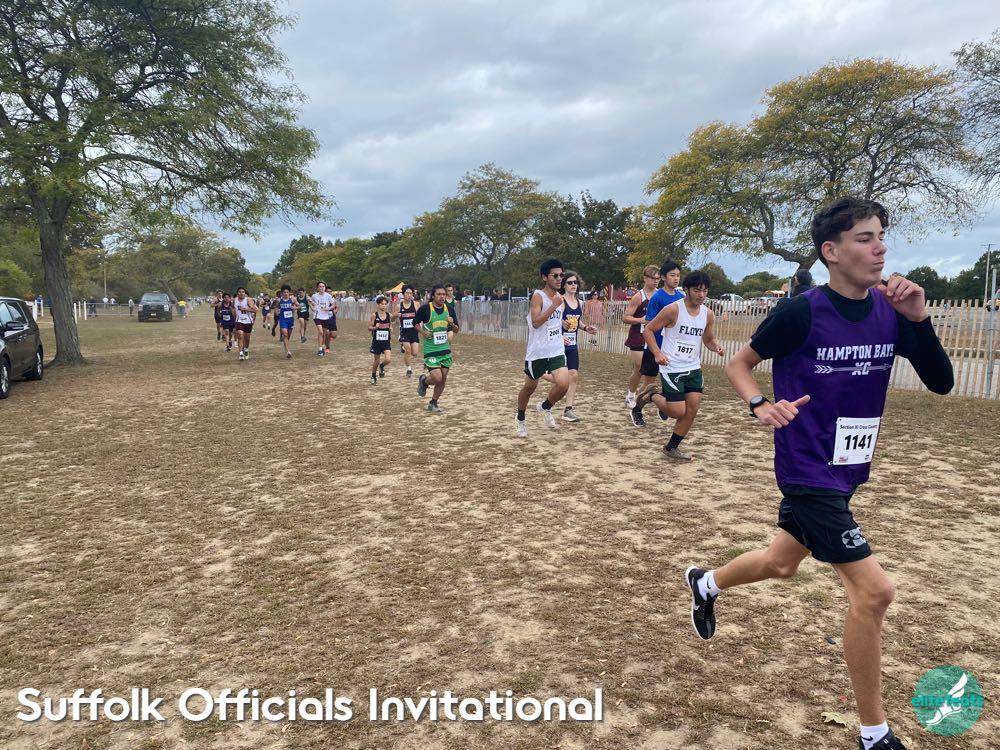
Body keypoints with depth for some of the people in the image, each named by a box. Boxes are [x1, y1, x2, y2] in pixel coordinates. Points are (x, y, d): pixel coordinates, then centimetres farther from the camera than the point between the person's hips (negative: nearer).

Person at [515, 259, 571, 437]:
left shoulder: (559, 297, 10)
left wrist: (563, 324, 13)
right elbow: (536, 322, -24)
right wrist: (554, 306, -26)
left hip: (557, 351, 5)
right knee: (530, 386, 12)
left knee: (564, 384, -15)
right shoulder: (538, 295, -12)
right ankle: (519, 419, 36)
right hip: (537, 351, -5)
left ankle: (545, 408, 15)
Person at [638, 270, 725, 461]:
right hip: (672, 369, -6)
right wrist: (657, 353, -20)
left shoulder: (708, 314, 3)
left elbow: (708, 339, 17)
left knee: (692, 409, 1)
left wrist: (716, 347, -7)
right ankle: (651, 396, 22)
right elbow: (648, 330, -8)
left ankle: (671, 448, 17)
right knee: (678, 412, -8)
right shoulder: (673, 310, -13)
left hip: (694, 369, 6)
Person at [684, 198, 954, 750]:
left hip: (846, 469, 7)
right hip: (808, 470, -7)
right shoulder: (801, 313, -16)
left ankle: (705, 583, 53)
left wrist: (919, 320, -17)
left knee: (782, 562, 23)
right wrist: (761, 406, -23)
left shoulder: (891, 311, 0)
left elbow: (941, 383, -3)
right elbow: (738, 362, -4)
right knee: (873, 590, -9)